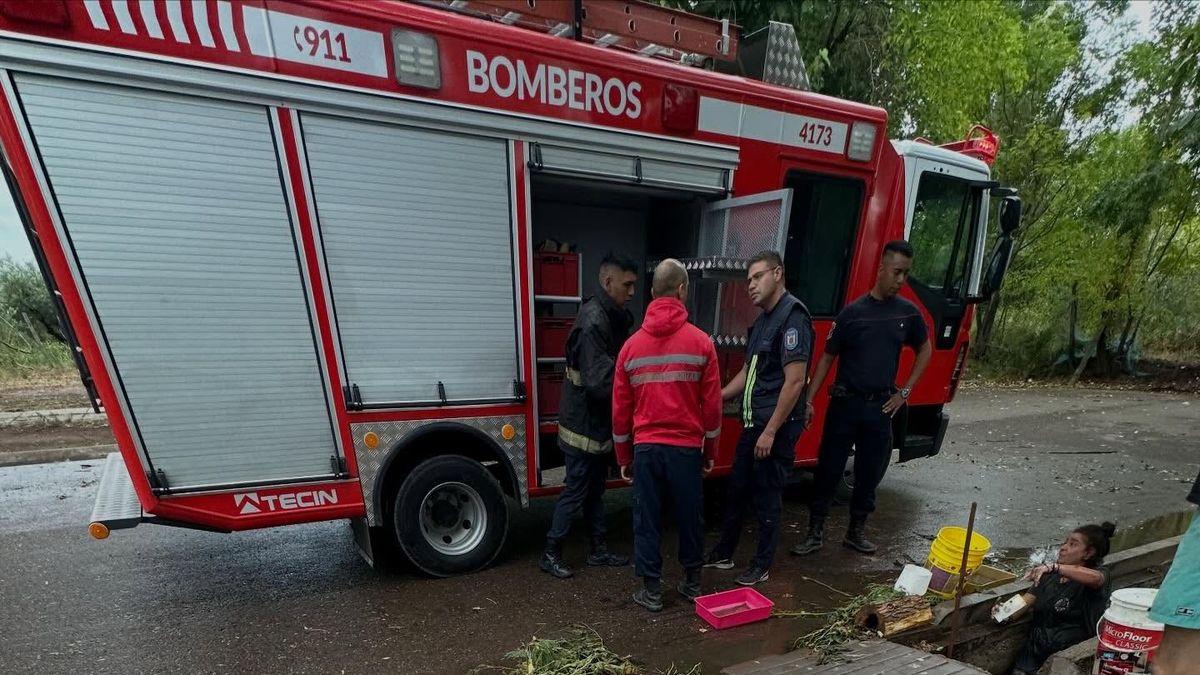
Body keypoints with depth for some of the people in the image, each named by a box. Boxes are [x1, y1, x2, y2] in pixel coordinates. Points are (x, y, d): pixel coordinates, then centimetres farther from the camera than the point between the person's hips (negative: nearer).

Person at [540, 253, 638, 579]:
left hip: (598, 422, 9)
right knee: (576, 490, 5)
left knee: (595, 489, 18)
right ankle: (551, 553, 23)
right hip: (584, 424, -9)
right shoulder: (593, 322, -24)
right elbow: (597, 381, -29)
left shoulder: (612, 317, 7)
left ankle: (599, 550, 33)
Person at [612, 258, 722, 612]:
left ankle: (651, 590, 24)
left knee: (647, 519, 12)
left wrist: (624, 457, 13)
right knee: (690, 516, 17)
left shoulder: (632, 345, -1)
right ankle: (692, 582, 34)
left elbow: (621, 408, 2)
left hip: (645, 447, 1)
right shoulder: (701, 342, -7)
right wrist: (710, 451, 10)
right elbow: (712, 404, -3)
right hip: (686, 447, 0)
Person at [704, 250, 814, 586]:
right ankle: (723, 553, 32)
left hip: (776, 426, -8)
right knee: (738, 488, 17)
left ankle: (763, 565, 26)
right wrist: (718, 396, 13)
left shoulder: (792, 315, -16)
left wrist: (771, 431, -21)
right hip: (752, 423, 9)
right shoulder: (763, 319, 13)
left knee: (766, 497, 7)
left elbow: (794, 381, -21)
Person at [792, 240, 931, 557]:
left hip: (880, 407, 3)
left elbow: (925, 351, 18)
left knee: (870, 471, 13)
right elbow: (827, 358, -4)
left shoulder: (908, 313, 3)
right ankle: (815, 532, 16)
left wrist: (904, 392, 8)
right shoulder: (852, 312, -7)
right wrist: (809, 399, -10)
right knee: (829, 468, 3)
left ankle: (857, 530, 31)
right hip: (845, 403, -3)